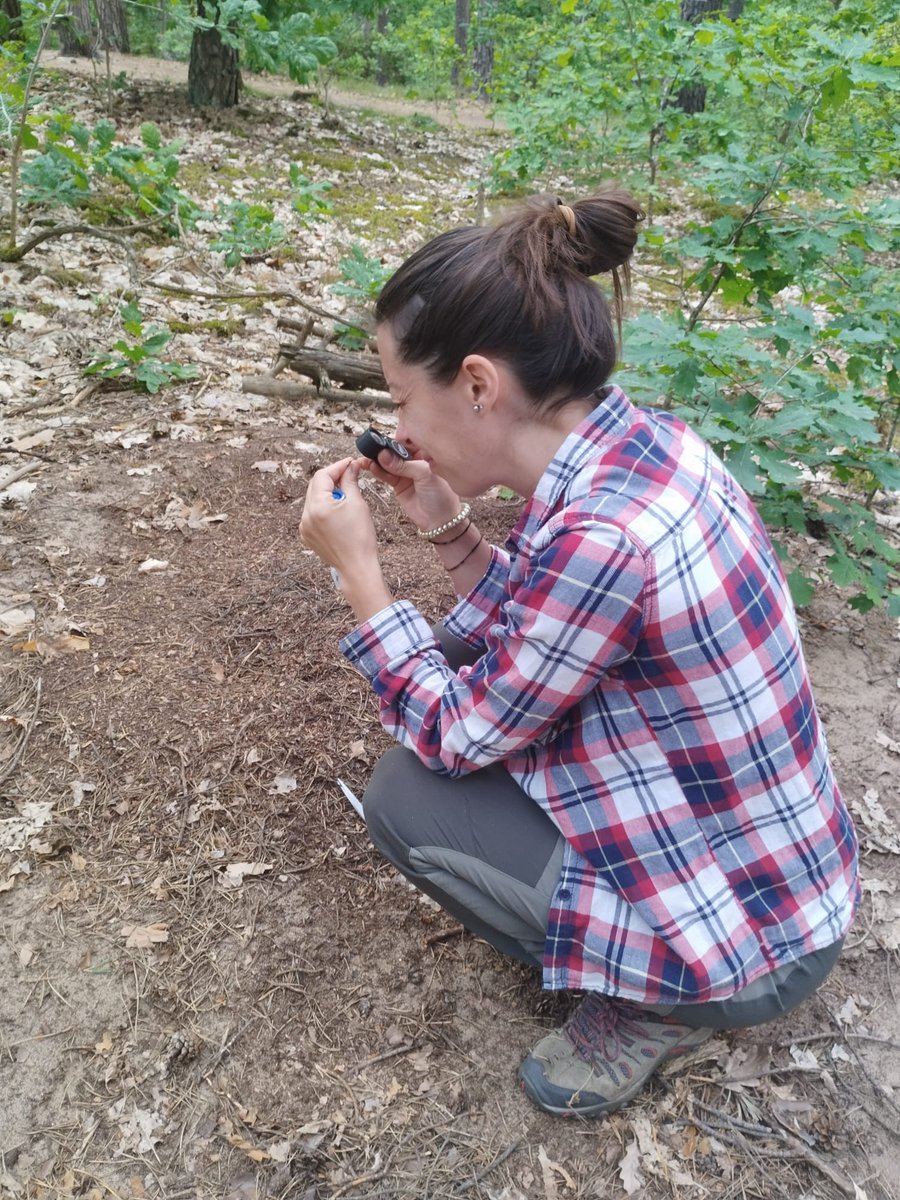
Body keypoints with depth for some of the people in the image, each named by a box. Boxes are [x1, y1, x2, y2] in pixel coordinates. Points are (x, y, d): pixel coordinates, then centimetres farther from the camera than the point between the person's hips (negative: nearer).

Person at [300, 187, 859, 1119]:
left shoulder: (600, 538, -33)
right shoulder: (647, 444, -7)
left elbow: (456, 735, -16)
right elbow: (531, 643, 7)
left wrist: (356, 565, -11)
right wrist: (448, 529, -3)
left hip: (747, 942, -8)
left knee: (405, 797, -6)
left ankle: (653, 1006, 8)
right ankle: (650, 976, 18)